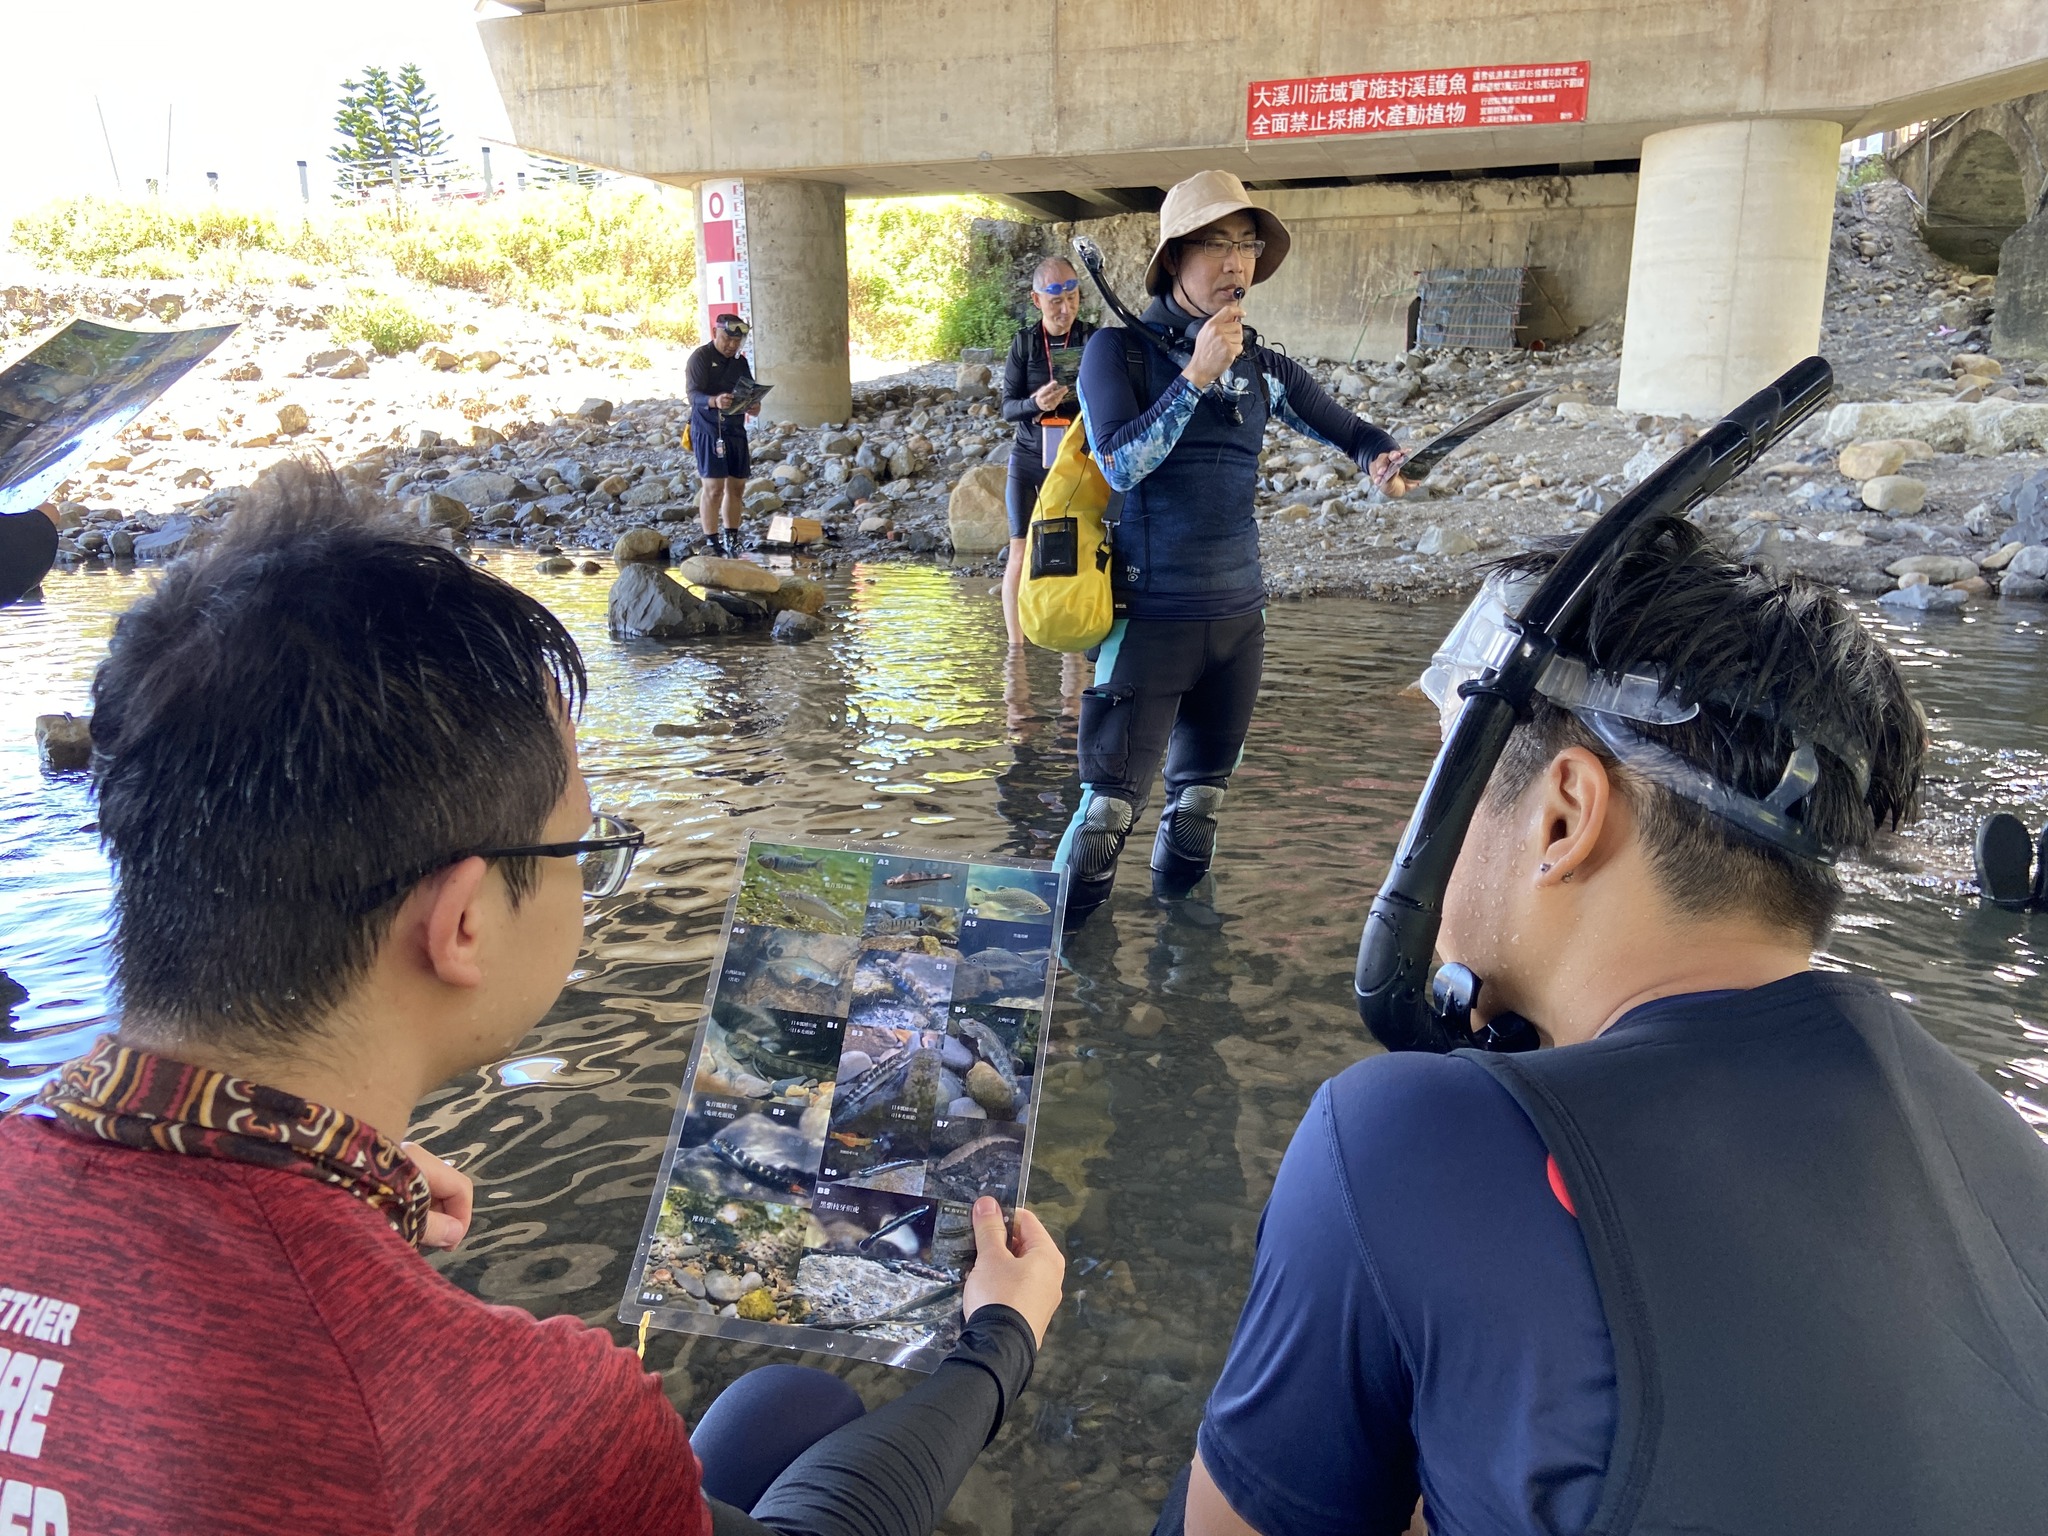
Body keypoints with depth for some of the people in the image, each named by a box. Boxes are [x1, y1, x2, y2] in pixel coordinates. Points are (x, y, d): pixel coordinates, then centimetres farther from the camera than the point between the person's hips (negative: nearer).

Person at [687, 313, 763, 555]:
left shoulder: (740, 361, 14)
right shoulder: (701, 357, -7)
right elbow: (693, 394, -17)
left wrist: (754, 406, -8)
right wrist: (714, 401, -39)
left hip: (736, 431, 7)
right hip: (708, 431, -7)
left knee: (736, 486, 10)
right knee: (714, 487, -11)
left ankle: (731, 539, 22)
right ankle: (711, 543, -5)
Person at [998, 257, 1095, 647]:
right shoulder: (1024, 342, 2)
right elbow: (1007, 406, 0)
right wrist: (1034, 404, -21)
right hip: (1029, 460, 1)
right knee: (1020, 553, -2)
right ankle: (1015, 646, 8)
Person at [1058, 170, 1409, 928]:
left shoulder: (1264, 369, 7)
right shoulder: (1119, 349, -4)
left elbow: (1354, 433, 18)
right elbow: (1121, 463, -17)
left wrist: (1383, 459, -5)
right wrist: (1197, 374, -21)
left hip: (1239, 616, 5)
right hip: (1150, 618, -5)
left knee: (1201, 798, 15)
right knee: (1110, 803, -5)